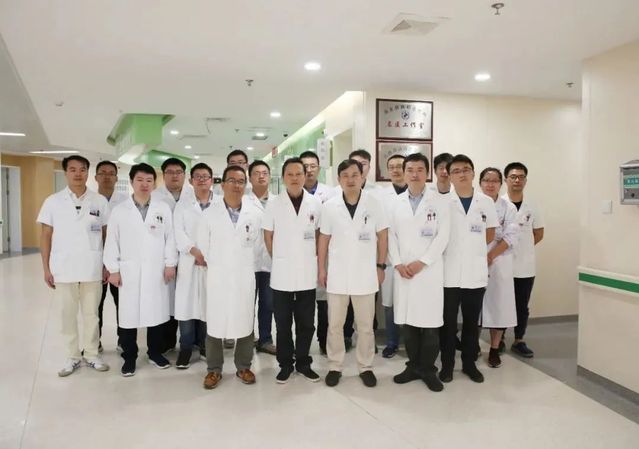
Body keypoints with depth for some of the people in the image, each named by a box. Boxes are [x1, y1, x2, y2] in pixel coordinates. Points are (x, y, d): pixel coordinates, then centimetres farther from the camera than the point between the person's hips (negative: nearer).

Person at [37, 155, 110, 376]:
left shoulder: (100, 201, 1)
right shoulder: (53, 201, 1)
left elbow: (107, 235, 5)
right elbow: (45, 236, 3)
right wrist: (46, 268, -1)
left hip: (92, 269, 0)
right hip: (63, 269, 0)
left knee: (91, 314, 10)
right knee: (67, 315, 10)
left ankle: (92, 354, 24)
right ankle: (72, 357, 23)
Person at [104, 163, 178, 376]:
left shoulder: (163, 209, 4)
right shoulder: (119, 210, 3)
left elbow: (170, 238, 3)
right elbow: (112, 241, 2)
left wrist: (170, 264, -1)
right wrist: (113, 269, -3)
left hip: (157, 271, 1)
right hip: (128, 271, 0)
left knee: (156, 312, 8)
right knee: (128, 315, 5)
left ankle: (155, 352, 24)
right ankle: (129, 357, 19)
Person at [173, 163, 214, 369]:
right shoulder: (182, 204, 10)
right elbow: (178, 232, 0)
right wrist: (195, 251, -13)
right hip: (189, 261, 1)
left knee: (209, 304, 4)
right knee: (187, 304, 0)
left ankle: (205, 343, 19)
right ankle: (186, 347, 11)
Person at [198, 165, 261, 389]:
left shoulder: (255, 214, -1)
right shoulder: (210, 212, -2)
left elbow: (254, 244, 9)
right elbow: (203, 244, 6)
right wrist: (214, 265, 11)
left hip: (245, 277, 1)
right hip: (218, 277, -1)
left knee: (245, 322, 8)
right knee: (215, 323, 6)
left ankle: (243, 366, 25)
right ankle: (214, 369, 21)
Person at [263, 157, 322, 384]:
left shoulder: (315, 203, 0)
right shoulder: (273, 204, -3)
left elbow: (320, 235, 8)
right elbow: (268, 237, 5)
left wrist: (314, 260, 5)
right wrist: (279, 260, 6)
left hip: (307, 273, 1)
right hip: (282, 274, -1)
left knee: (306, 323, 10)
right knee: (283, 324, 9)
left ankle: (303, 362, 26)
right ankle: (285, 364, 23)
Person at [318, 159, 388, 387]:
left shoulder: (374, 204, -3)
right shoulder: (329, 206, -1)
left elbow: (382, 236, 3)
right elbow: (324, 239, 5)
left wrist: (380, 266, 0)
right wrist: (321, 268, 2)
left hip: (365, 274, 0)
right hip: (337, 274, 1)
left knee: (366, 325, 10)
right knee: (335, 325, 10)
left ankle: (365, 367, 25)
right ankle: (335, 366, 24)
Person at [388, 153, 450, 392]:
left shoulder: (439, 203, 2)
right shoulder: (396, 203, 9)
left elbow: (442, 237, -4)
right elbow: (391, 236, 6)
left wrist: (421, 262, -12)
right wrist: (398, 263, -6)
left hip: (429, 270, -2)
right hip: (403, 271, 2)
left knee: (430, 321, 0)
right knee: (408, 320, 8)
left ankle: (428, 369, 15)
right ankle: (413, 366, 21)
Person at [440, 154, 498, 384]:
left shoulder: (486, 202, 3)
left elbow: (490, 234, 14)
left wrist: (473, 248, 7)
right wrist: (463, 246, 2)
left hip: (476, 272, 2)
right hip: (449, 273, -2)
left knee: (472, 321, 12)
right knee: (448, 322, 6)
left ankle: (469, 363, 26)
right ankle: (447, 365, 19)